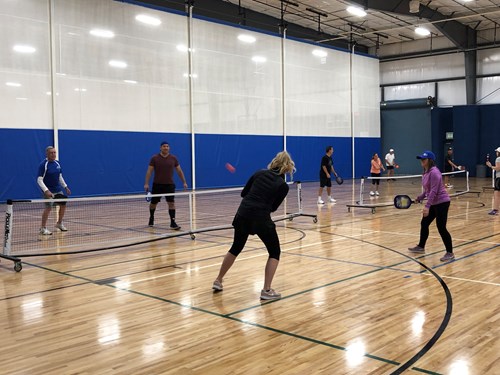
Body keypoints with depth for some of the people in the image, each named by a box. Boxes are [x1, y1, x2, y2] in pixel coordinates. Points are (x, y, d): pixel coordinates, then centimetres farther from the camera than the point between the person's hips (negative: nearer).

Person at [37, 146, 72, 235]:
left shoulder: (57, 163, 6)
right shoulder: (43, 165, -15)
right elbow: (39, 180, -19)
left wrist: (65, 187, 15)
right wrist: (46, 190, -30)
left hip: (58, 190, 7)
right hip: (48, 191, -7)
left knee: (63, 204, 10)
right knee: (48, 208, -13)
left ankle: (59, 223, 29)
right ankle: (43, 228, -1)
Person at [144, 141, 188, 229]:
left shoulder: (173, 158, 1)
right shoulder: (154, 158, -4)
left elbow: (179, 171, 8)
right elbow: (149, 171, -4)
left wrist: (184, 182, 6)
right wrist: (146, 183, -10)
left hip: (169, 185, 0)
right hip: (157, 185, 0)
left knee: (171, 203, -10)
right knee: (153, 203, 11)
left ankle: (173, 223, -7)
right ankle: (151, 218, 37)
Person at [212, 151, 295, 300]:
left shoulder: (259, 173, 9)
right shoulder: (283, 185, 0)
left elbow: (243, 193, 13)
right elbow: (273, 207, 8)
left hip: (242, 214, 5)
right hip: (261, 219, -5)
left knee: (236, 248, 25)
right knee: (275, 252, 13)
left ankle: (218, 281, 35)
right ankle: (266, 290, 4)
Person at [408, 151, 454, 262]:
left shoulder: (434, 172, -21)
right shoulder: (426, 173, 7)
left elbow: (434, 191, -26)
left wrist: (427, 206, -30)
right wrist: (420, 198, 18)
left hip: (442, 202, -10)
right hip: (433, 203, 10)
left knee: (441, 228, -8)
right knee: (424, 223, 17)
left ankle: (450, 253, 2)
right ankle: (421, 247, 32)